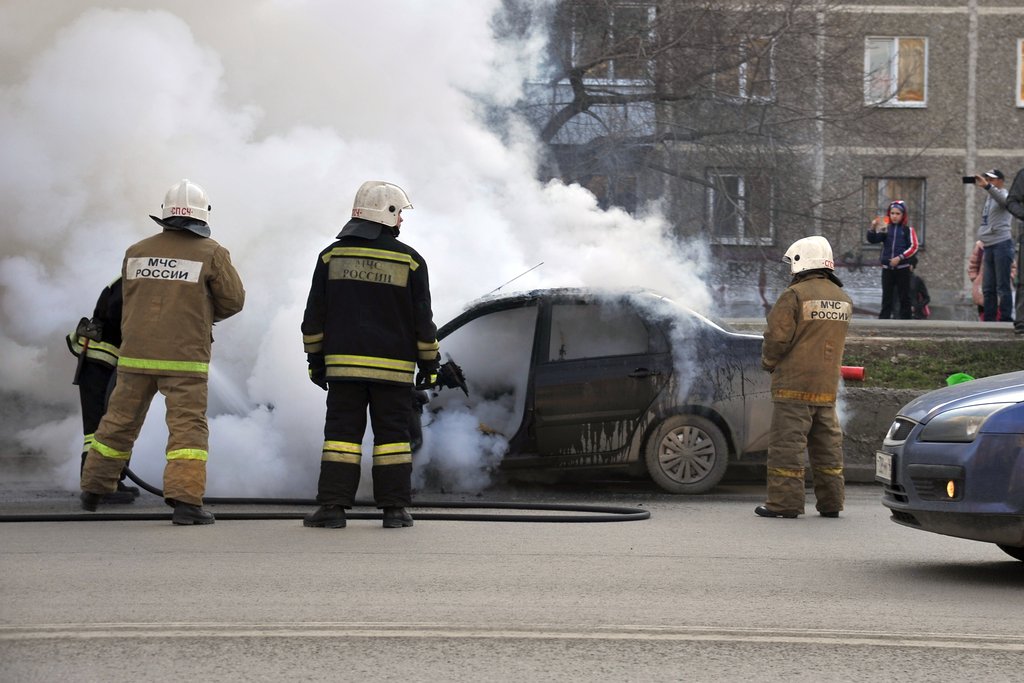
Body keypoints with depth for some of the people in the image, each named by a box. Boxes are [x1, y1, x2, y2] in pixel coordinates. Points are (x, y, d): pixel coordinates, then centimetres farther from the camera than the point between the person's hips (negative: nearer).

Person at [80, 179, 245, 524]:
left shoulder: (136, 252, 5)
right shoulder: (211, 253, -5)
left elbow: (132, 297, 14)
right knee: (188, 426, -3)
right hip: (185, 358, -4)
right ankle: (185, 499, -15)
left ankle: (93, 488, 28)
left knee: (120, 421, 16)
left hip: (135, 354, 4)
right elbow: (233, 300, -1)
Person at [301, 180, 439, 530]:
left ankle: (332, 507, -3)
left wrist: (316, 358, 12)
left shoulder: (332, 256, 4)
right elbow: (422, 319, 2)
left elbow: (314, 316, 5)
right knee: (392, 434, 4)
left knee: (342, 432, 2)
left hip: (344, 364, 1)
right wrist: (430, 363, 10)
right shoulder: (409, 260, -1)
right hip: (393, 366, -1)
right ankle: (395, 508, 3)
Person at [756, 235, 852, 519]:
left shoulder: (795, 295, -12)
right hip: (827, 386, 7)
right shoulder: (843, 299, 11)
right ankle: (831, 501, 16)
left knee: (787, 442, -3)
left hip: (794, 385, -7)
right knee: (827, 443, 13)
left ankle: (785, 502, -3)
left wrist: (769, 362, 6)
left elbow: (777, 337, -15)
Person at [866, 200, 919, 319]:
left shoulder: (908, 230, -1)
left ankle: (905, 320, 7)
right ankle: (883, 319, 8)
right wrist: (872, 228, -20)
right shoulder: (885, 229, 8)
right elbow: (873, 240, -2)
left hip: (902, 268, -3)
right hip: (887, 268, 3)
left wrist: (899, 258, -16)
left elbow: (913, 247, -7)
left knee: (904, 296, 2)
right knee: (886, 296, 6)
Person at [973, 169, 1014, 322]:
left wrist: (987, 186, -37)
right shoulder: (989, 197, 22)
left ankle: (1006, 318, -9)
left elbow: (1003, 200, -29)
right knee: (987, 288, 6)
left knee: (1002, 286, -9)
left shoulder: (1004, 194, -2)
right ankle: (989, 320, 8)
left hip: (1002, 243, -8)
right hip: (988, 246, 8)